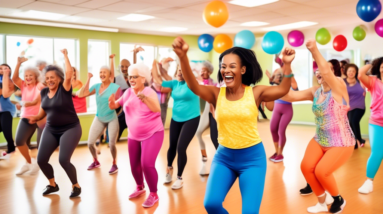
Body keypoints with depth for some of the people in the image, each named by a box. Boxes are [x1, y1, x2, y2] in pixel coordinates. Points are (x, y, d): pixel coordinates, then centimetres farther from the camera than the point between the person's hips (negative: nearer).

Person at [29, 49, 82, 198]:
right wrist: (36, 118, -3)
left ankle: (76, 186, 6)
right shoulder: (44, 92, 4)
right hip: (51, 129, 6)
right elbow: (43, 111, 16)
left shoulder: (64, 89, -13)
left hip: (70, 128, -6)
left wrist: (65, 56, -22)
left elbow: (69, 73, -30)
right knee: (41, 160, 0)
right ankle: (52, 184, 26)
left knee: (63, 160, -18)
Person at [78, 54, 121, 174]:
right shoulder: (96, 86, -2)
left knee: (112, 144, -7)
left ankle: (114, 164, 18)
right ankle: (96, 162, 28)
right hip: (99, 118, 4)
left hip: (112, 119, -4)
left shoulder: (115, 87, -13)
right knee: (90, 143, 1)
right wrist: (88, 79, -12)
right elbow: (81, 94, -11)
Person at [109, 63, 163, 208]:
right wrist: (112, 101, -16)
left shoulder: (149, 91, -16)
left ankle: (154, 195, 3)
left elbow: (157, 110, -28)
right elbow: (114, 106, 6)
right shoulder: (128, 92, -1)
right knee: (134, 165, 11)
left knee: (147, 164, -17)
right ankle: (140, 187, 40)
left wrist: (144, 98, -38)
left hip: (152, 133, -6)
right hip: (134, 135, 6)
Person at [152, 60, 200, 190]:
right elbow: (158, 81, 0)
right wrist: (154, 64, -6)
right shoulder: (174, 83, 1)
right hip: (176, 119, 5)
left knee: (181, 148, -8)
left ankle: (179, 178, 12)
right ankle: (169, 168, 43)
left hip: (191, 119, -5)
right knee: (172, 146, 12)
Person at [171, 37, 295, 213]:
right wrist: (183, 57, -39)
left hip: (253, 157, -1)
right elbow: (193, 85, -23)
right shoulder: (216, 94, -6)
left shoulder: (255, 93, -6)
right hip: (224, 157, 2)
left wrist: (287, 64, -36)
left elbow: (283, 89, -20)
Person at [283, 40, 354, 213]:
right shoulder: (315, 92, 2)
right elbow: (290, 96, -5)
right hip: (319, 140, 7)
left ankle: (338, 199, 16)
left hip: (341, 143, -7)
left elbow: (326, 72, -38)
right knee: (306, 167, -8)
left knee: (321, 171, -17)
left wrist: (315, 50, -47)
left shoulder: (338, 87, -17)